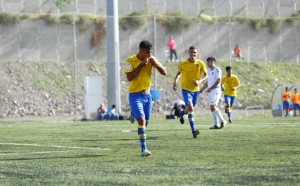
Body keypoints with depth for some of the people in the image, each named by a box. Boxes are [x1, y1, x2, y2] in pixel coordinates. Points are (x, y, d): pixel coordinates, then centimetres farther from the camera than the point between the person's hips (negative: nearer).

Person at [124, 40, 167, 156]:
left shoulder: (151, 59, 1)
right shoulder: (131, 60, -12)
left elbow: (164, 72, 0)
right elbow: (129, 77, -21)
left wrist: (156, 64, -18)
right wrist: (141, 65, -24)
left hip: (147, 94, 5)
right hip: (135, 95, -5)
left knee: (145, 122, 10)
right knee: (141, 120, -18)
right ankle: (144, 148, -18)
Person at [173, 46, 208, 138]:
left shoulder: (200, 63, -4)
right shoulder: (183, 64, -6)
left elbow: (206, 75, 3)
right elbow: (179, 73, 9)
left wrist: (199, 81, -16)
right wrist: (175, 82, -8)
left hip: (195, 89, 3)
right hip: (186, 89, -3)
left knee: (190, 108, 16)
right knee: (190, 107, -19)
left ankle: (182, 113, 52)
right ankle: (193, 130, -19)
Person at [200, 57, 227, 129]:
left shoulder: (217, 69, -7)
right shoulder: (209, 71, 18)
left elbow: (218, 81, -15)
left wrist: (210, 88, -17)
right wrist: (202, 89, 15)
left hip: (215, 91, -9)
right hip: (210, 92, 9)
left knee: (213, 107, -17)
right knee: (212, 108, 4)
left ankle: (223, 121, -8)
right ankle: (216, 124, 5)